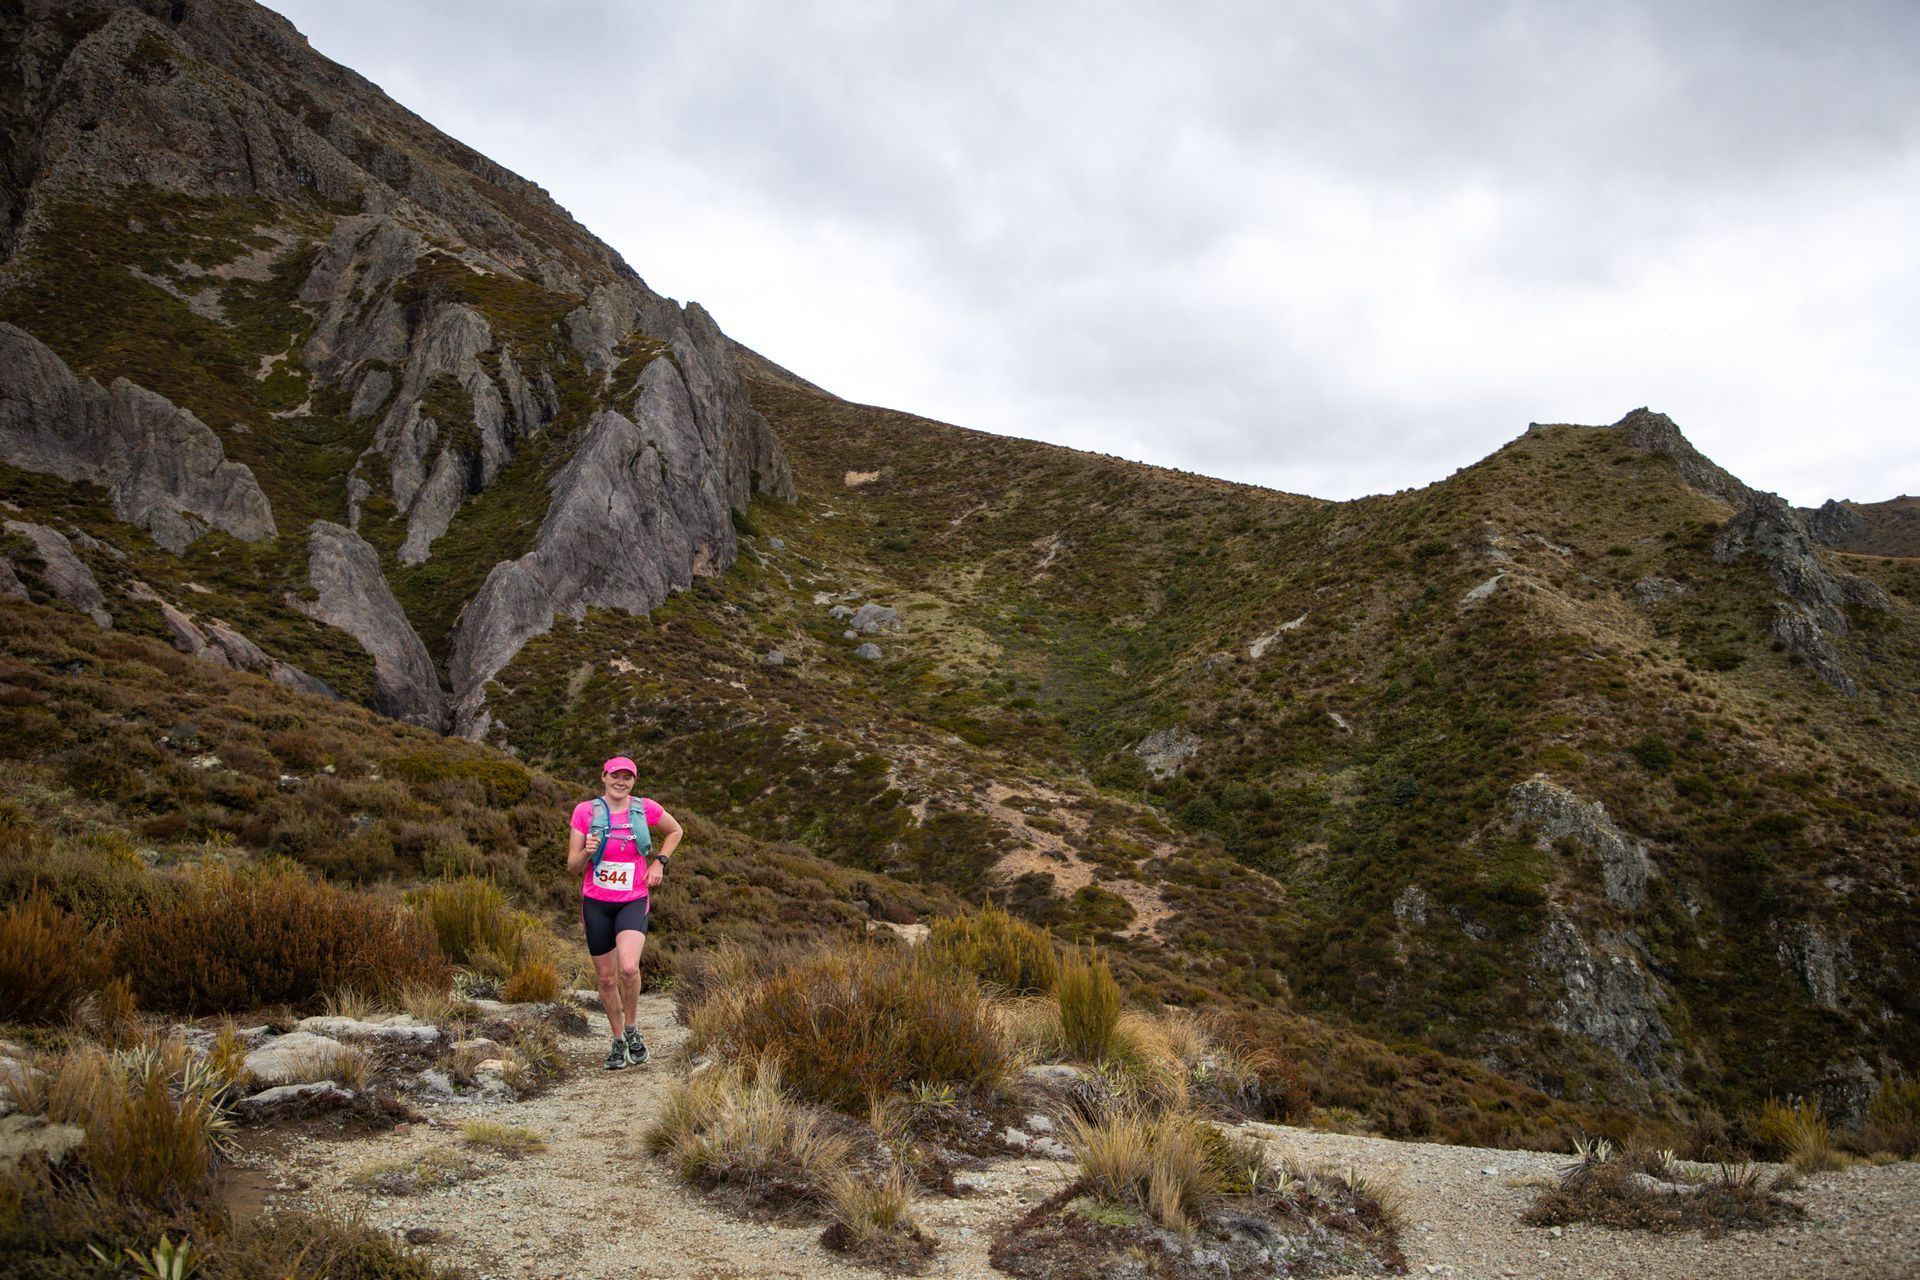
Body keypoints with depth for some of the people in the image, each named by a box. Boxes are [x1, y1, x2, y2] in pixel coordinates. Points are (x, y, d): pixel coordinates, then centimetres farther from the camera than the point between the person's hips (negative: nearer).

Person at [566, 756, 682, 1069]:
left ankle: (631, 1029, 2)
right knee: (606, 978, 8)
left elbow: (674, 831, 16)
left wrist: (659, 862, 3)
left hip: (633, 902, -1)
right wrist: (587, 852, -24)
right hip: (596, 903, 1)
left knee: (628, 968, -23)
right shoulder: (585, 811, -5)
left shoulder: (645, 808, -4)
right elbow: (572, 866, -2)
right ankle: (618, 1041, 28)